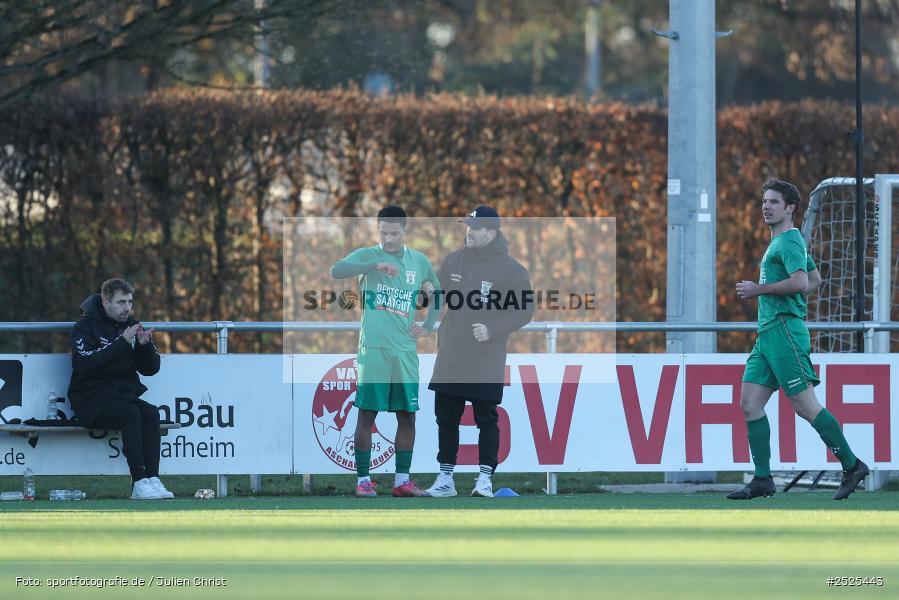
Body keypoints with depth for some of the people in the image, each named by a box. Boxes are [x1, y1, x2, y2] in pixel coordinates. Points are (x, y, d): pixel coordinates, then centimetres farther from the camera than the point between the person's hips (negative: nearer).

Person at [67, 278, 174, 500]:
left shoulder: (131, 325, 12)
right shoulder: (85, 327, -5)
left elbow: (150, 369, 11)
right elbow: (86, 363, -22)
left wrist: (145, 345, -10)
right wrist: (122, 342, -26)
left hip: (124, 394, 5)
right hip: (91, 400, -5)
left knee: (151, 413, -24)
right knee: (131, 414, -31)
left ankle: (152, 480, -31)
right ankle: (139, 483, -35)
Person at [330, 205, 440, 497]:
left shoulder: (419, 262, 11)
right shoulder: (367, 255, -1)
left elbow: (436, 294, 27)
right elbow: (336, 270, -20)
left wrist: (427, 325, 13)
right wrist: (375, 265, -28)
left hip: (405, 350, 4)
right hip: (373, 348, -4)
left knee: (407, 415, 4)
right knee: (367, 413, -4)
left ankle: (402, 480, 10)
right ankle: (363, 479, 0)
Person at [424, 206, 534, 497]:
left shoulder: (510, 269, -7)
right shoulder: (454, 261, 8)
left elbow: (524, 310, -6)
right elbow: (436, 294, 14)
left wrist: (493, 329, -17)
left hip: (486, 361, -5)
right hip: (450, 358, 5)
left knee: (486, 418, -2)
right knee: (446, 416, 9)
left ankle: (485, 478, 2)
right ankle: (445, 477, 17)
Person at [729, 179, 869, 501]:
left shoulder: (789, 240, -9)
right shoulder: (779, 242, 21)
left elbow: (800, 282, -23)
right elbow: (815, 278, 34)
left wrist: (759, 289, -14)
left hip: (785, 330, -10)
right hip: (768, 333, 10)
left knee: (805, 405, -9)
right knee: (749, 404, 3)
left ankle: (852, 465, -1)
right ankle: (763, 479, 2)